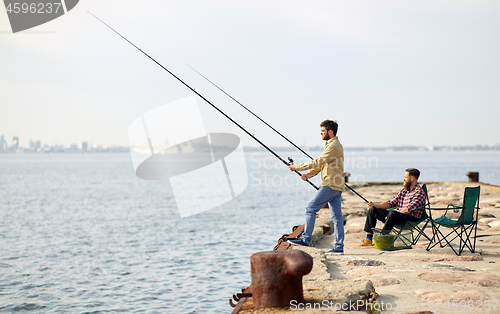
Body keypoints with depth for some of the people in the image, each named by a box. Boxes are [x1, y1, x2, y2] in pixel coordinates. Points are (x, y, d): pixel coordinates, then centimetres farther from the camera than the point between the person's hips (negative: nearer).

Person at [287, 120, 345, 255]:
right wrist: (309, 174, 7)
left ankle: (306, 239, -4)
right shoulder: (332, 145, 21)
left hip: (330, 185, -10)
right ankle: (339, 247, 7)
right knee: (336, 215, 7)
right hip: (336, 187, 10)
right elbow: (321, 165, 22)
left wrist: (298, 167, -13)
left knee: (310, 209, -6)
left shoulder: (334, 145, -12)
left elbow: (319, 161, -18)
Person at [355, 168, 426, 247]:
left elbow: (408, 210, -20)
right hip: (397, 216, 9)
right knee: (372, 210, 4)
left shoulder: (419, 192, -11)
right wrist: (375, 206, 0)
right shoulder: (404, 190, 16)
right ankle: (368, 239, -4)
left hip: (412, 218, -9)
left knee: (392, 214, -39)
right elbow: (391, 202, 15)